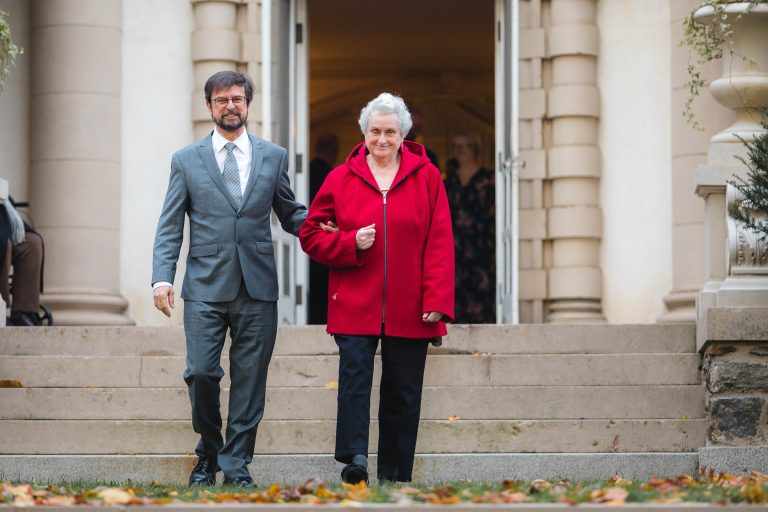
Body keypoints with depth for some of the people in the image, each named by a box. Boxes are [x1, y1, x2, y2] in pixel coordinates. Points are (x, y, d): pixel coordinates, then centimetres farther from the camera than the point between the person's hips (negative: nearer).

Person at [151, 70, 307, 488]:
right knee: (201, 374, -8)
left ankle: (236, 466, 9)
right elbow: (169, 228, 6)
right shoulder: (186, 161, 8)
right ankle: (209, 452, 15)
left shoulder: (274, 157, 11)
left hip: (257, 288, 1)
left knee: (249, 382, 0)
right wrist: (161, 278, -7)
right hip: (205, 288, -1)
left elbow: (289, 215, 16)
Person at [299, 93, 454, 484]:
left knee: (403, 391, 4)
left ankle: (394, 475, 11)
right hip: (354, 305, 0)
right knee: (355, 376, -15)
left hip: (408, 309, 0)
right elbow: (310, 234, 9)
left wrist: (436, 301, -8)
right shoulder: (341, 179, 6)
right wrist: (351, 244, -10)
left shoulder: (426, 177, 5)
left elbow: (440, 243, 1)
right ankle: (354, 459, -18)